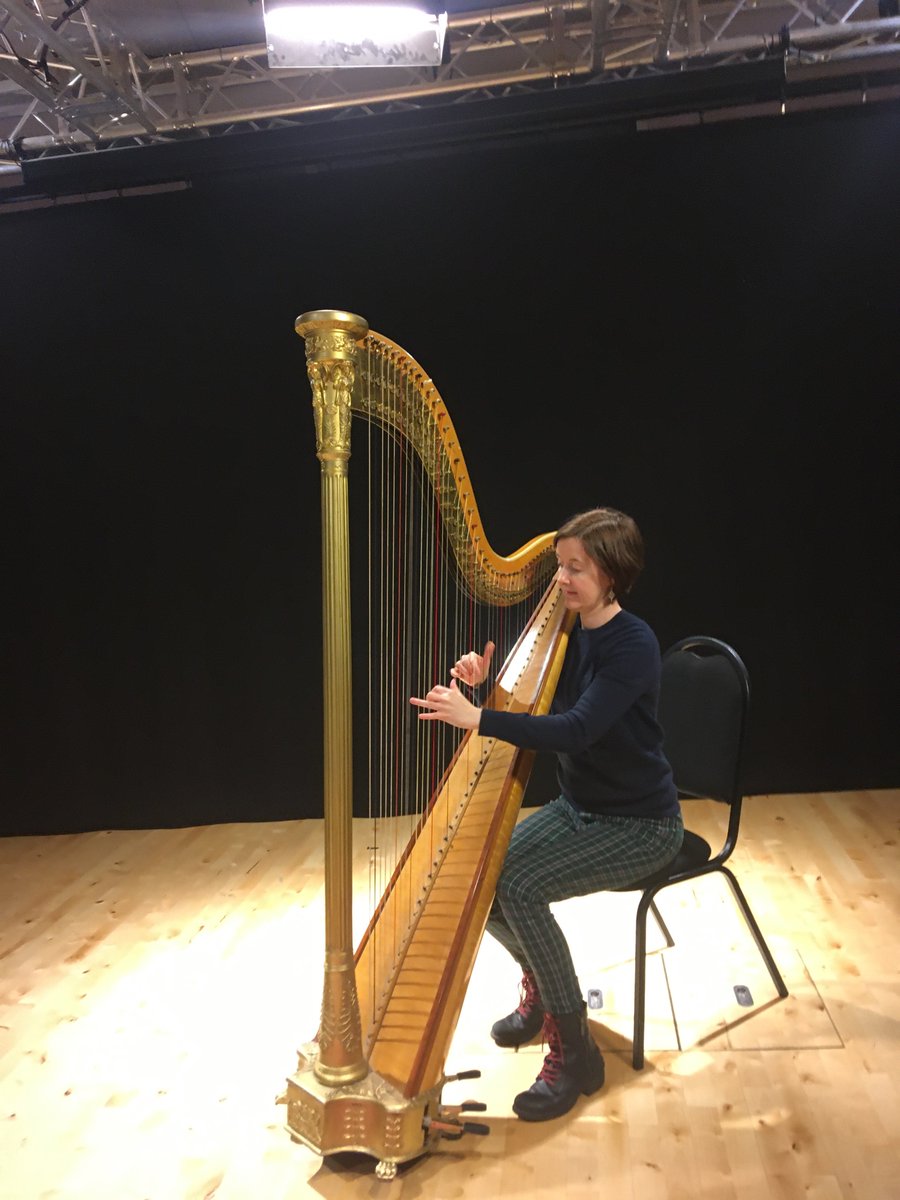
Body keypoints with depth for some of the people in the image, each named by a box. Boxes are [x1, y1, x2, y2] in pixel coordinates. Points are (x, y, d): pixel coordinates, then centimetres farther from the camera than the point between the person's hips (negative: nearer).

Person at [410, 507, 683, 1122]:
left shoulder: (634, 645, -22)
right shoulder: (566, 630, 1)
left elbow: (578, 729, -33)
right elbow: (530, 706, 7)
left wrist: (478, 718, -39)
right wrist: (484, 681, -13)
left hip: (640, 823, -7)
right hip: (578, 806, 7)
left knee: (520, 888, -24)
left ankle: (573, 1051, -4)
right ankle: (540, 986, 22)